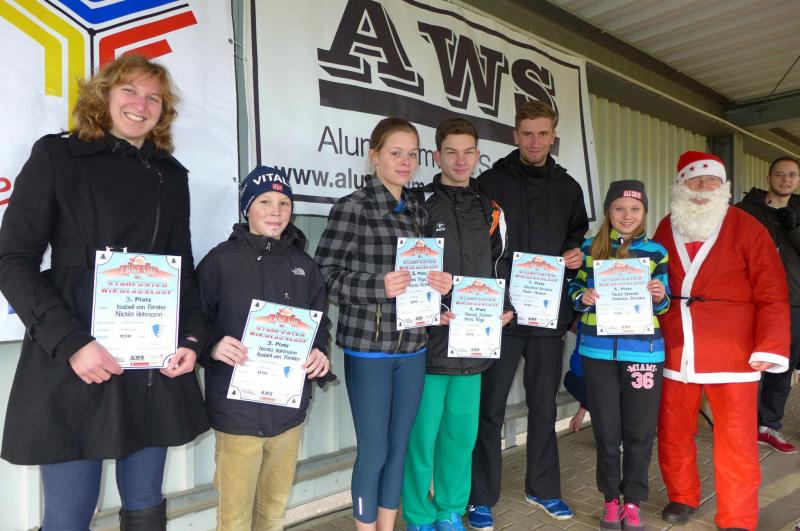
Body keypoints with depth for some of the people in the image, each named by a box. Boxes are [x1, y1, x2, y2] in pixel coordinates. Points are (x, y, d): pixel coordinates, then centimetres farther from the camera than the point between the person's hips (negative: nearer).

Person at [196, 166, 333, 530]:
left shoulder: (304, 265, 7)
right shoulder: (221, 260, -6)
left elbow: (319, 324, 13)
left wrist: (320, 354, -6)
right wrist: (213, 347, -24)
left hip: (289, 408, 4)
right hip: (237, 409, -4)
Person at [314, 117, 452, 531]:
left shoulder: (419, 210, 11)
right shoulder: (353, 207, -7)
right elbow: (326, 274, -12)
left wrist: (441, 282, -1)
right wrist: (380, 285, -24)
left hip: (412, 346, 6)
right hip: (368, 346, -6)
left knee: (400, 446, 16)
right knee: (374, 450, 4)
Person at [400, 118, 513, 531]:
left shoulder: (490, 211, 12)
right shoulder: (420, 204, -3)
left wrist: (504, 308, 4)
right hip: (429, 342, -4)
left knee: (462, 434, 14)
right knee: (423, 433, 4)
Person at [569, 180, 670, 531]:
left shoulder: (656, 252, 3)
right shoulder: (590, 248, 4)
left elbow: (663, 306, 6)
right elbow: (574, 289, 8)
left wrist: (660, 297, -16)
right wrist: (583, 298, -14)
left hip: (643, 351, 0)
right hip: (598, 351, 0)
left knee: (640, 430, 8)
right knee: (606, 430, 10)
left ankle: (633, 502, 27)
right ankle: (611, 499, 28)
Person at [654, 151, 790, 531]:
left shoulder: (747, 229, -4)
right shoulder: (665, 229, 7)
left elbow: (771, 294, -6)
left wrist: (770, 347, -15)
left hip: (732, 354, -3)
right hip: (674, 352, 3)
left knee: (736, 442, 6)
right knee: (672, 432, 13)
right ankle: (681, 498, 35)